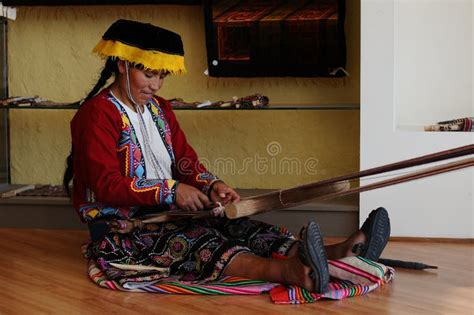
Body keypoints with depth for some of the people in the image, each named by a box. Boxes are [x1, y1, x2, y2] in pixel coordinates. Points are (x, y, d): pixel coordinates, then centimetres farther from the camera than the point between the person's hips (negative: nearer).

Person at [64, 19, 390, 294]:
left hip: (164, 214, 8)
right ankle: (286, 271, -62)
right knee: (196, 239, -36)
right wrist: (170, 190, -26)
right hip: (120, 230, -7)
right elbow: (106, 185, -19)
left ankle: (335, 254, -36)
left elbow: (186, 161, 11)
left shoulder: (160, 110, 16)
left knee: (239, 228, -17)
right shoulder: (97, 114, -10)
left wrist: (211, 184, -12)